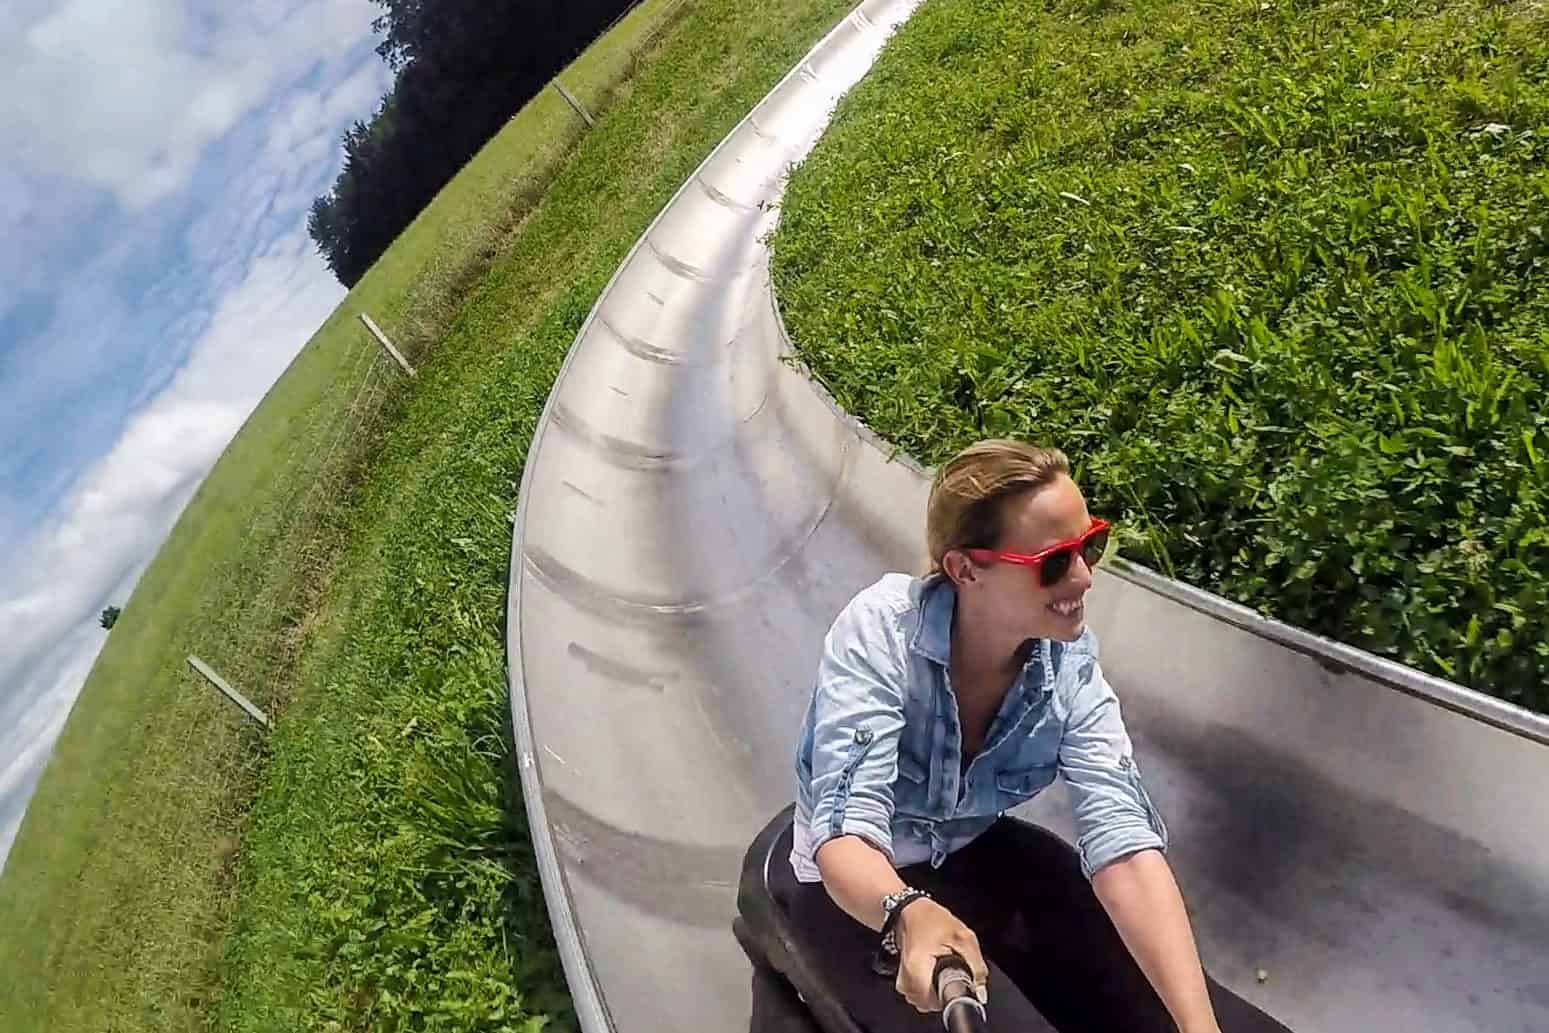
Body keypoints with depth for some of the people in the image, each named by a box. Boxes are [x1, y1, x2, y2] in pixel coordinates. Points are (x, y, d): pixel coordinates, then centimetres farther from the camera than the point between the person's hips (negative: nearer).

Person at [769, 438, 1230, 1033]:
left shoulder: (1070, 662, -17)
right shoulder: (880, 630, -29)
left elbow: (1125, 842, -25)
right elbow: (845, 832, -36)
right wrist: (910, 915, -58)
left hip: (978, 858, 4)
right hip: (862, 890, -4)